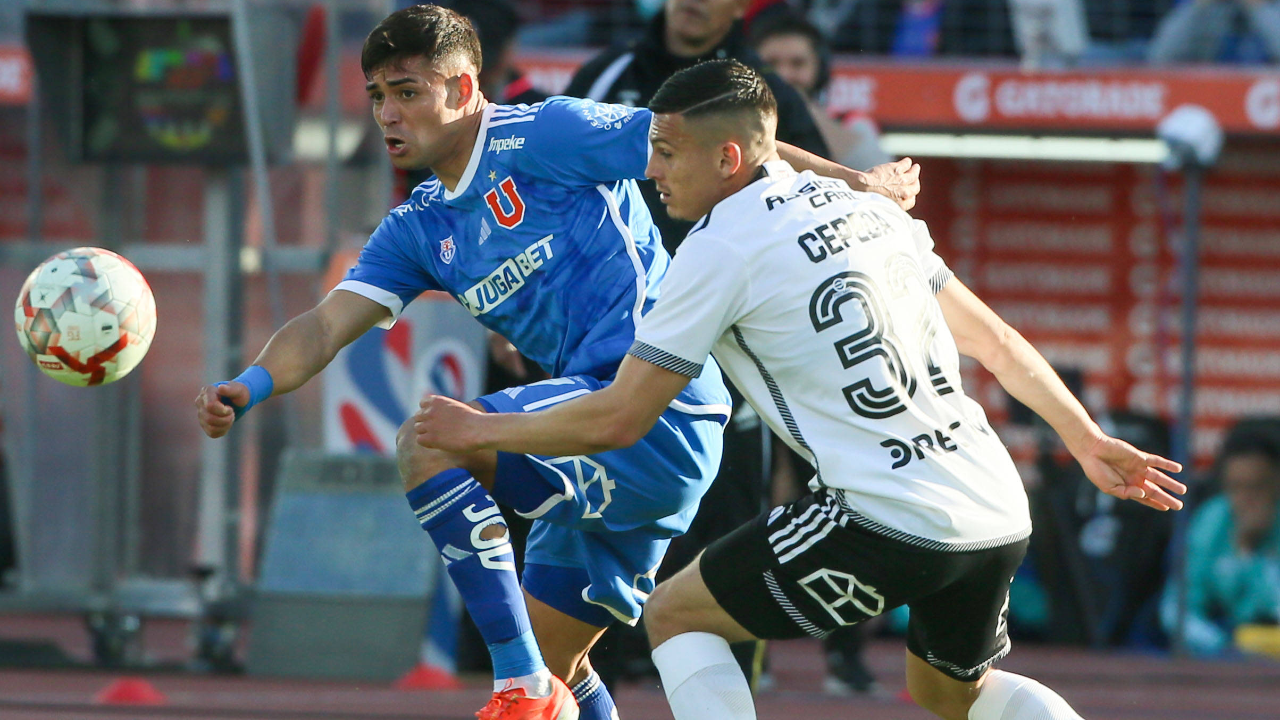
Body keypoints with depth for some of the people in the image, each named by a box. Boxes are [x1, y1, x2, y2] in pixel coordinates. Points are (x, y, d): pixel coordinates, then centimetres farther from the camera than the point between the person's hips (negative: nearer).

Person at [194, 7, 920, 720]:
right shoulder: (420, 229, 17)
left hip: (659, 411, -9)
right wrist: (246, 389, -10)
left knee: (428, 443, -21)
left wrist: (855, 183, -8)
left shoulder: (545, 136, -6)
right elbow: (327, 326, 10)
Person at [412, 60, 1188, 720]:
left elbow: (616, 420, -2)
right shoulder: (865, 208, 17)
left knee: (676, 615, 8)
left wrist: (481, 429, 12)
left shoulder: (722, 245, -4)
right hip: (1000, 515, 8)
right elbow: (996, 341, 24)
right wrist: (1088, 439, 34)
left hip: (889, 523, -8)